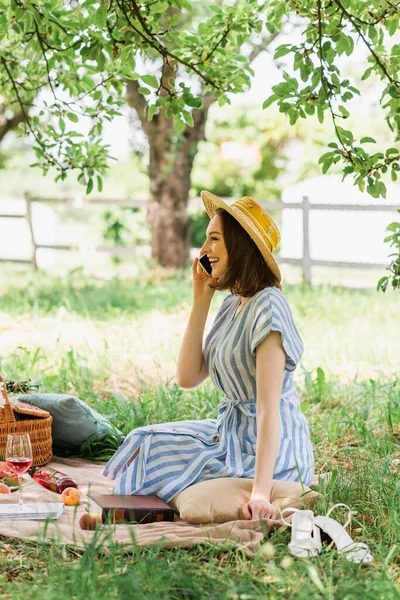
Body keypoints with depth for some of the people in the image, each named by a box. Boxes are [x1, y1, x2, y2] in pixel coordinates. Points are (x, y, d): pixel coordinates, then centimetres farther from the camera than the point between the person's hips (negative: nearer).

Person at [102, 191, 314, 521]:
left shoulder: (267, 308, -21)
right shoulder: (232, 305, 8)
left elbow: (269, 408, -27)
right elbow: (188, 376, 4)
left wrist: (260, 492, -33)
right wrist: (201, 301, 0)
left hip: (268, 448, -9)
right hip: (232, 432, 9)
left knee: (149, 466, -7)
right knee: (145, 443, 8)